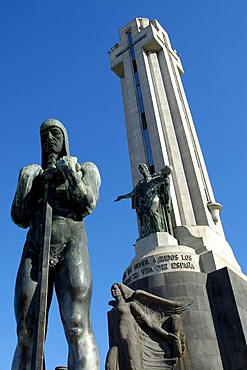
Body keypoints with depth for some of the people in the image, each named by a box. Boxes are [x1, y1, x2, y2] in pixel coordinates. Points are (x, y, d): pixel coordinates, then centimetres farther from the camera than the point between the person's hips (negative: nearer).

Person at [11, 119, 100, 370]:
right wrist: (26, 180, 4)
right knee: (26, 336, -10)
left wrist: (68, 170, 0)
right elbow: (20, 218, 14)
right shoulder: (33, 176, 27)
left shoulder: (86, 169, 19)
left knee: (77, 328, -23)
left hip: (71, 248, -3)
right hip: (35, 251, 3)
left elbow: (87, 205, 0)